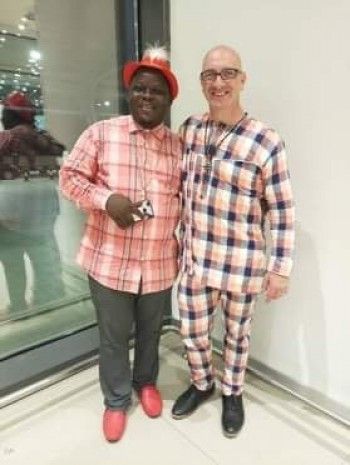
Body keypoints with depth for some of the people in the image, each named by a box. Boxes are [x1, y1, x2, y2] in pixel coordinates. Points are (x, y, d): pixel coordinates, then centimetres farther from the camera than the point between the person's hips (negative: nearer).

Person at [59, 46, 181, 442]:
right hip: (109, 262, -1)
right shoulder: (100, 133, -3)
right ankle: (116, 400, 41)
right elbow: (70, 176, -1)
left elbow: (185, 200, 10)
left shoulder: (179, 146, 4)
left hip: (159, 265, 2)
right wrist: (105, 199, -19)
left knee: (150, 332, 22)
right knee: (113, 337, 15)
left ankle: (146, 382, 51)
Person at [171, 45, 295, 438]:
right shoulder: (189, 129, 2)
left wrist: (280, 268, -9)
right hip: (194, 257, 4)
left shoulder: (265, 142, -14)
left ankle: (232, 393, 46)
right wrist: (180, 238, 13)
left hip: (241, 263, -3)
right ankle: (201, 383, 47)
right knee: (192, 330, 16)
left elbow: (282, 212, -10)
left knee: (236, 333, 18)